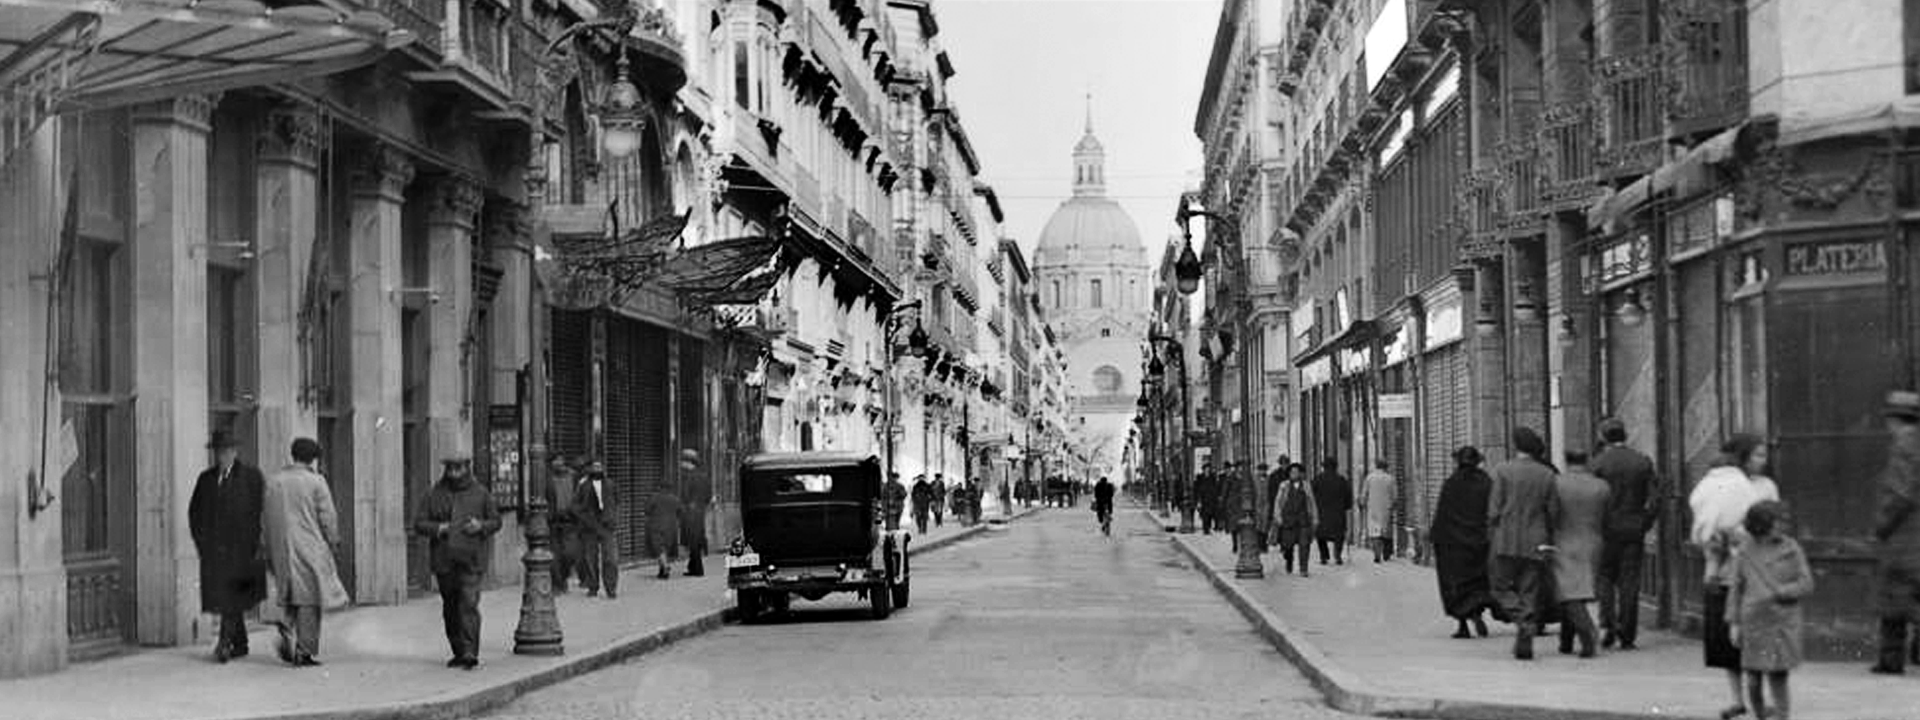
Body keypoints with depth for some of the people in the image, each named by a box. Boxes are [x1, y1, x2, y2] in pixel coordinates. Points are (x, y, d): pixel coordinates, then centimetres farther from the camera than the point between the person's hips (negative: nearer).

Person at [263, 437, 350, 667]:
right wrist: (333, 542, 7)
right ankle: (304, 651, -1)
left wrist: (270, 551, 17)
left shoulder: (273, 482, 8)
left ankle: (289, 633, -1)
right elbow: (327, 517, -7)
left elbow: (265, 519, 11)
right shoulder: (316, 481, -7)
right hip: (310, 549, -5)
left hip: (282, 550, 5)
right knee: (308, 599, 0)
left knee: (292, 598, 18)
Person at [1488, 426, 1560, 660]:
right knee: (1529, 592, 8)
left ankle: (1524, 622, -17)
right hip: (1536, 542, 3)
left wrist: (1491, 539, 2)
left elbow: (1494, 509, -6)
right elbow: (1552, 512, 3)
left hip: (1507, 540, -3)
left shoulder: (1503, 470, -5)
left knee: (1501, 587, 8)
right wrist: (1549, 540, 13)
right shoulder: (1547, 475, 2)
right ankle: (1525, 643, 3)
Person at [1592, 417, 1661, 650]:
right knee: (1630, 582, 5)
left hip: (1607, 529, -2)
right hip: (1634, 530, 2)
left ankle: (1607, 624, -7)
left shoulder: (1599, 463, -7)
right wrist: (1645, 524, 9)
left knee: (1605, 578, 11)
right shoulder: (1643, 462, 3)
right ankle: (1627, 635, 5)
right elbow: (1655, 498, 0)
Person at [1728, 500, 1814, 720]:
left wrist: (1776, 594, -18)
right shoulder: (1746, 552, 1)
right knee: (1753, 681, 5)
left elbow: (1806, 585, -5)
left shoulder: (1792, 549, -3)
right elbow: (1736, 589, 7)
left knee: (1778, 679, -6)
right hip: (1754, 625, 2)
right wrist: (1734, 623, 3)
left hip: (1783, 623, -2)